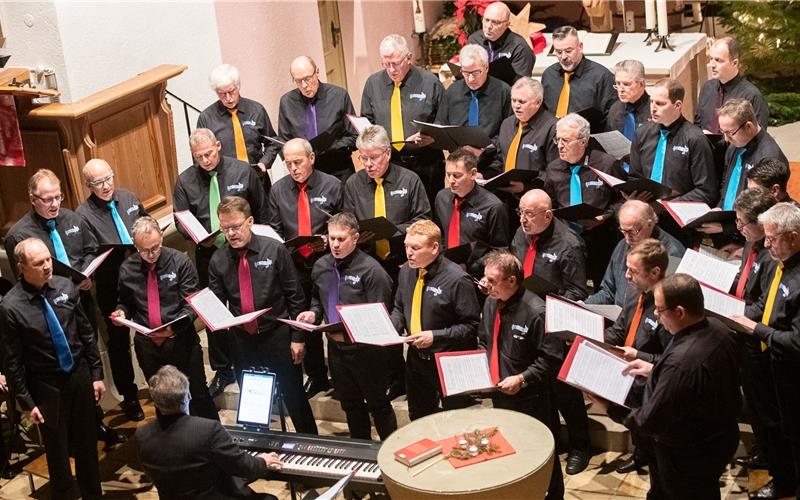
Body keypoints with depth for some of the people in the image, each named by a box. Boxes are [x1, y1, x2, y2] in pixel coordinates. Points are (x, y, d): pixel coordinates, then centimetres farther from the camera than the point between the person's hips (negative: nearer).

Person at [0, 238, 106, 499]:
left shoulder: (65, 287, -8)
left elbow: (87, 333, 3)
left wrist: (97, 374, 5)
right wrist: (27, 402, -8)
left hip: (79, 375, 3)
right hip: (46, 386, -3)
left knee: (87, 443, 16)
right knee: (57, 450, 11)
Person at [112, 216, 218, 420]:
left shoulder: (180, 262, -9)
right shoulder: (127, 269, 0)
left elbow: (192, 304, -11)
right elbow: (125, 302, 15)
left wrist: (174, 327, -27)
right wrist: (121, 311, -9)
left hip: (180, 340, -3)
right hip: (147, 346, 3)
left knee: (199, 395, 7)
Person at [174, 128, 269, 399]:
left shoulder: (242, 171, -6)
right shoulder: (185, 181, -3)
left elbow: (261, 211, 3)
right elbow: (180, 221, 2)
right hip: (208, 254, 2)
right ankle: (222, 371, 26)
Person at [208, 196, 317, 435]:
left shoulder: (275, 250, -10)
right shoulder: (218, 261, -3)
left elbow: (295, 296, -6)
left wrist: (298, 337, -7)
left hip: (278, 336, -3)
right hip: (241, 340, 3)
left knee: (294, 397, 9)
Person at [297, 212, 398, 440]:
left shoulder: (371, 270, -18)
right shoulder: (321, 266, 3)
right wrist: (314, 313, -1)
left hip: (365, 348, -6)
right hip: (336, 345, 6)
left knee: (378, 404, 7)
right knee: (350, 404, 20)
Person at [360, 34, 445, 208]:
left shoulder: (430, 83, 0)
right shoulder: (373, 83, 9)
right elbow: (367, 122, 18)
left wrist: (430, 136, -15)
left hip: (425, 166, -2)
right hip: (386, 164, 2)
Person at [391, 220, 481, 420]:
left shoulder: (457, 280, -21)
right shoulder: (406, 271, -1)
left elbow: (471, 326, -18)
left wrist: (435, 336, -24)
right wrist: (392, 328, -6)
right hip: (416, 358, 6)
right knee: (418, 420, 22)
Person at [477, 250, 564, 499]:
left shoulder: (536, 312, -23)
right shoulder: (491, 303, 0)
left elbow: (551, 359, -19)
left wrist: (522, 379, -22)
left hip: (530, 399, -7)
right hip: (499, 395, 7)